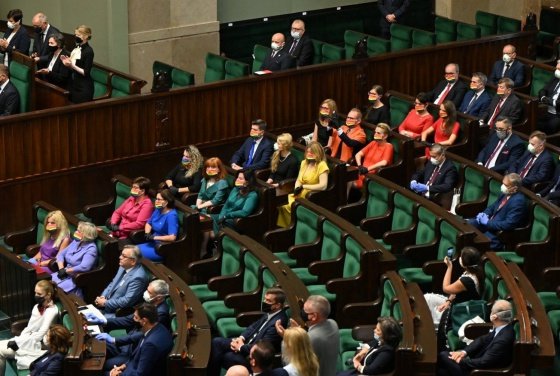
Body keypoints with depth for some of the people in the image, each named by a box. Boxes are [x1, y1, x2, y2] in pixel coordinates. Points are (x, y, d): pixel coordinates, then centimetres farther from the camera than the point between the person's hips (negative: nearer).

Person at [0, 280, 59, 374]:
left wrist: (18, 343, -19)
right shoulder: (37, 307, 10)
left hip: (38, 345, -8)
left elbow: (40, 335, -20)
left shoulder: (52, 311, -17)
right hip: (28, 340, 8)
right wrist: (17, 340, -7)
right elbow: (29, 328, 12)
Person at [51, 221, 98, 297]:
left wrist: (65, 271, -19)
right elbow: (61, 254, 12)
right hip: (66, 274, 8)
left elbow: (84, 267, -27)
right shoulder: (76, 242, 11)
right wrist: (61, 269, -7)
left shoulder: (91, 249, -14)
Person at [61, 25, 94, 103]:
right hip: (74, 85, 8)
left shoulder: (88, 51, -13)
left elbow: (85, 73, -15)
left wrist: (72, 65, -21)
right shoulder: (76, 48, 9)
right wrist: (67, 63, -1)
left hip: (84, 88, -8)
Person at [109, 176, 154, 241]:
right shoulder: (131, 199, 15)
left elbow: (139, 224, -18)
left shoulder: (147, 204, -9)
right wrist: (113, 224, -3)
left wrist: (119, 227, -17)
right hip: (117, 232, 7)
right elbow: (117, 212, 18)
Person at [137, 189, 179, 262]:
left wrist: (154, 237, -21)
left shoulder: (171, 215, -19)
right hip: (154, 243, 9)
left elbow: (172, 237, -28)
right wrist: (147, 233, -1)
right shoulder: (158, 210, 6)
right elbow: (148, 223, 22)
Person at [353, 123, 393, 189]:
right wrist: (359, 166, -9)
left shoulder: (388, 146, -2)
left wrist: (368, 169, -24)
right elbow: (358, 154, 12)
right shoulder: (373, 143, 18)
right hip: (363, 173, 7)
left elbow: (384, 162, -18)